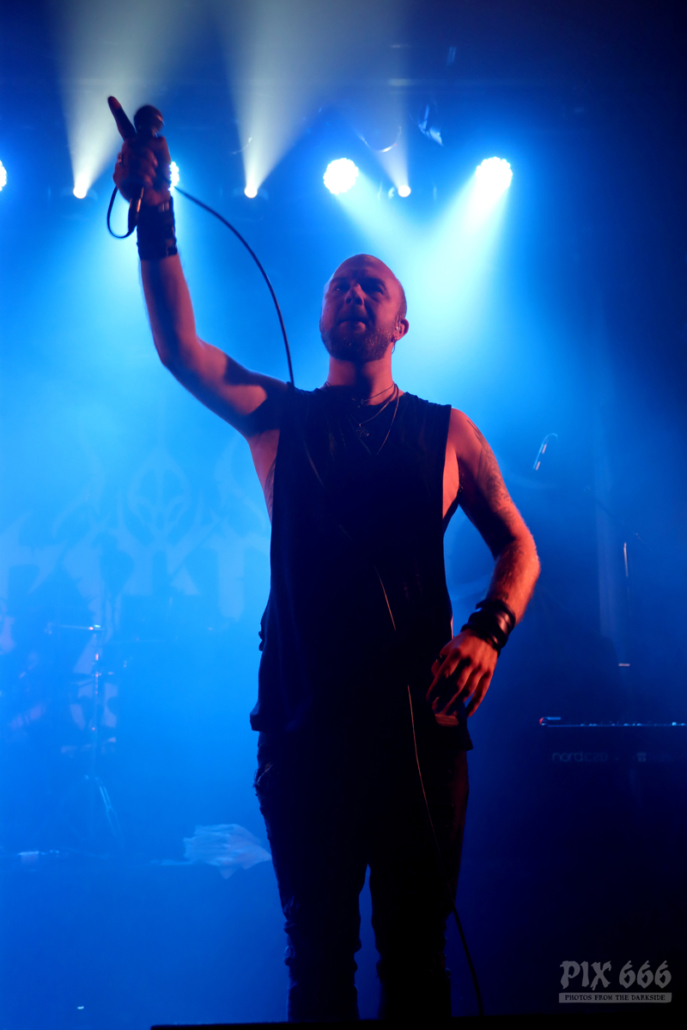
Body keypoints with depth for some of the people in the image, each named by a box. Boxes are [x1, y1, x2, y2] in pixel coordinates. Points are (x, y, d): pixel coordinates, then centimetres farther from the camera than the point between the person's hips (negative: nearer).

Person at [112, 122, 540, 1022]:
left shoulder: (446, 432, 9)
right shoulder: (278, 417, 9)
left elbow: (518, 546, 9)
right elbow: (180, 349, -5)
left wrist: (488, 630, -10)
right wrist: (157, 223, -15)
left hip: (419, 718, 0)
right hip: (304, 718, 0)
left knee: (415, 952, 6)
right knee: (318, 951, 9)